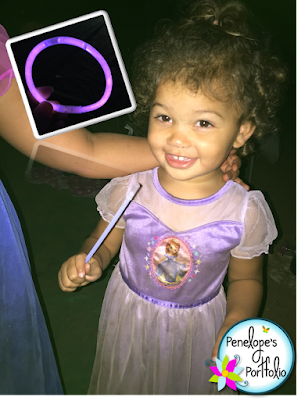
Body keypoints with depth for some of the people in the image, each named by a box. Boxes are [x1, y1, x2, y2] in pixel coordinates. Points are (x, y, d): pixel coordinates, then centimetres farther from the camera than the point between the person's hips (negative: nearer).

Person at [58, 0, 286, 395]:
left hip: (198, 328, -1)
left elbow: (246, 279, -7)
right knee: (125, 382, 27)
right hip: (129, 316, 2)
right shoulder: (128, 189, -23)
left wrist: (236, 322, -25)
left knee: (188, 384, 26)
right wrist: (89, 260, -25)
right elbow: (105, 240, -4)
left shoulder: (245, 212, -24)